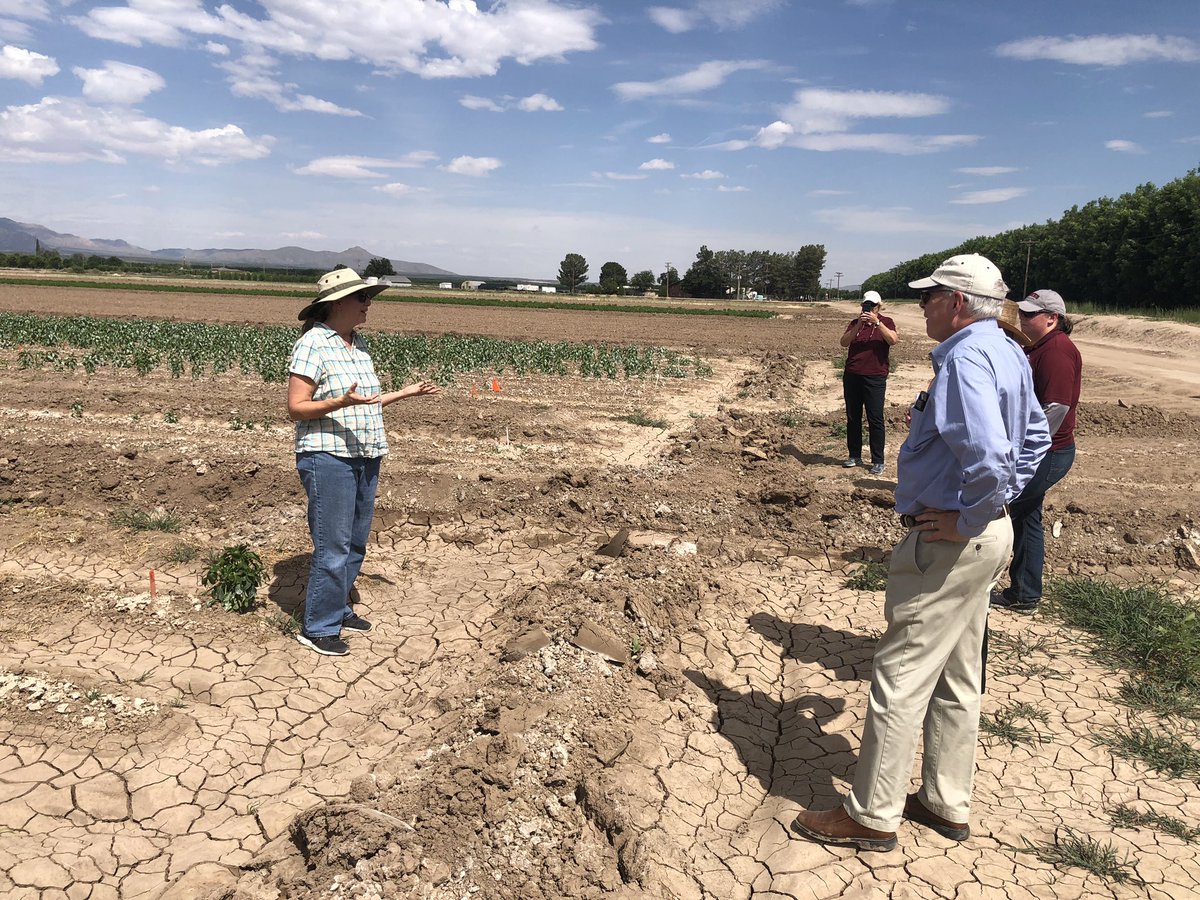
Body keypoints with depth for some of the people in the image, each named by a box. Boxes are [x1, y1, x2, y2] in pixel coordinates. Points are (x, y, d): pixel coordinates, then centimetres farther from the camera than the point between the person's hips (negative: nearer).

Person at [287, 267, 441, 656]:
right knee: (333, 546, -5)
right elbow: (296, 407, -14)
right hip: (329, 458, -8)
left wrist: (403, 393, 15)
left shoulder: (359, 344, 13)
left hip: (365, 457, 8)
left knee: (355, 543, 14)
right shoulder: (312, 344, -11)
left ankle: (338, 609, 29)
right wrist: (341, 402, -27)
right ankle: (318, 628, 8)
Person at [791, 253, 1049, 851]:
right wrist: (1003, 498, 16)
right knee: (956, 678, 19)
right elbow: (1034, 436, 22)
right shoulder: (1009, 354, 11)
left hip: (950, 543, -11)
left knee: (900, 677, 0)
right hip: (990, 535, 11)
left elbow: (989, 454, -35)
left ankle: (872, 816, 14)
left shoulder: (965, 359, -21)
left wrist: (967, 517, -21)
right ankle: (946, 804, 33)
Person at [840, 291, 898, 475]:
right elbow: (844, 342, -5)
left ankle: (878, 461, 1)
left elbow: (893, 340, -16)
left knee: (875, 419, -4)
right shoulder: (855, 322, 10)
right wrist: (858, 325, -17)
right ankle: (854, 456, 20)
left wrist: (877, 322, -22)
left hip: (875, 377, -4)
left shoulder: (885, 322, 4)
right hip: (852, 376, 4)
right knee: (852, 417, 9)